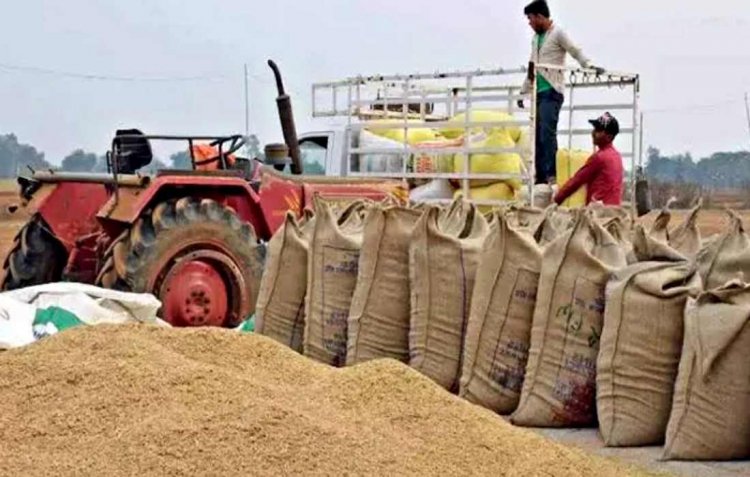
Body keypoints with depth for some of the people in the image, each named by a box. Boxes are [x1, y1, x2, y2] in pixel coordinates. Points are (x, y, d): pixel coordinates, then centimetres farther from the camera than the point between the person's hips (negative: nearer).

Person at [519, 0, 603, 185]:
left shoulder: (558, 34, -1)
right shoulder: (536, 38, 21)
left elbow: (576, 51, -9)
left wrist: (589, 66, -27)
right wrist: (523, 91, 25)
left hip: (552, 91, -8)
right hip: (539, 92, 8)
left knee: (547, 132, -17)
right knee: (538, 134, 3)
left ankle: (550, 174, -19)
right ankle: (540, 175, 5)